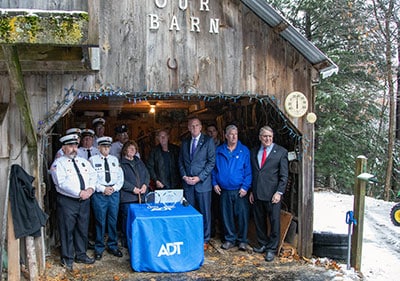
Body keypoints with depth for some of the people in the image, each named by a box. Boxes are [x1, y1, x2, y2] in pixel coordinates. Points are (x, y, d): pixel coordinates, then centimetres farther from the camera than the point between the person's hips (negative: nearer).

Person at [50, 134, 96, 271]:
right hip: (67, 202, -5)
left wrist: (91, 189, -10)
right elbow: (62, 183, -17)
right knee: (67, 230, 2)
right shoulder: (58, 163, -6)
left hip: (84, 201, 6)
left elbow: (93, 175, 10)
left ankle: (81, 255, 29)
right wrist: (80, 193, -20)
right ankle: (67, 258, 16)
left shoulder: (84, 161, 14)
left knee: (82, 229, 14)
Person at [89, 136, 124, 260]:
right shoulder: (93, 160, 1)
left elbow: (120, 177, 11)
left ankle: (112, 246, 20)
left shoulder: (115, 160, 12)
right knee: (100, 221, 1)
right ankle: (99, 248, 13)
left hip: (114, 193, 3)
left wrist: (114, 188, -5)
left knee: (113, 221, 8)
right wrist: (103, 189, -11)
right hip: (99, 194, -3)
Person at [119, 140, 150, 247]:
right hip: (127, 197, -5)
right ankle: (126, 242, 11)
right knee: (127, 219, -1)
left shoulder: (139, 162, 18)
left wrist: (145, 185, -5)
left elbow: (147, 174, 15)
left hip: (141, 196, 6)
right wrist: (133, 188, -15)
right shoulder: (120, 163, -3)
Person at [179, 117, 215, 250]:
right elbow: (181, 161, 14)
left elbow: (211, 161, -7)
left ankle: (205, 239, 14)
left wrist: (199, 177, -13)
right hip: (188, 183, 4)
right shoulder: (185, 142, 13)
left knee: (205, 212, 3)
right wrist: (184, 176, -2)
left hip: (203, 183, -4)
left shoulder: (208, 141, -2)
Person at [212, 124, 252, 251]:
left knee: (242, 215, 0)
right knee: (227, 216, 8)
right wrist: (215, 183, 2)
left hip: (240, 191, -2)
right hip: (224, 191, 2)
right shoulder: (219, 151, 6)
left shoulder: (244, 151, -1)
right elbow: (214, 168, 12)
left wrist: (245, 187, -12)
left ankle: (242, 240, 15)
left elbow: (248, 170, -5)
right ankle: (230, 239, 22)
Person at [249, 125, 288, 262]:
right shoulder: (254, 152, 12)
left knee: (274, 221, 1)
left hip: (272, 194, -4)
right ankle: (263, 244, 27)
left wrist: (279, 192, -11)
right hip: (257, 193, 4)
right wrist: (251, 191, 10)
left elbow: (284, 175, -3)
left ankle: (272, 249, 12)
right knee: (259, 221, 12)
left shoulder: (281, 152, -1)